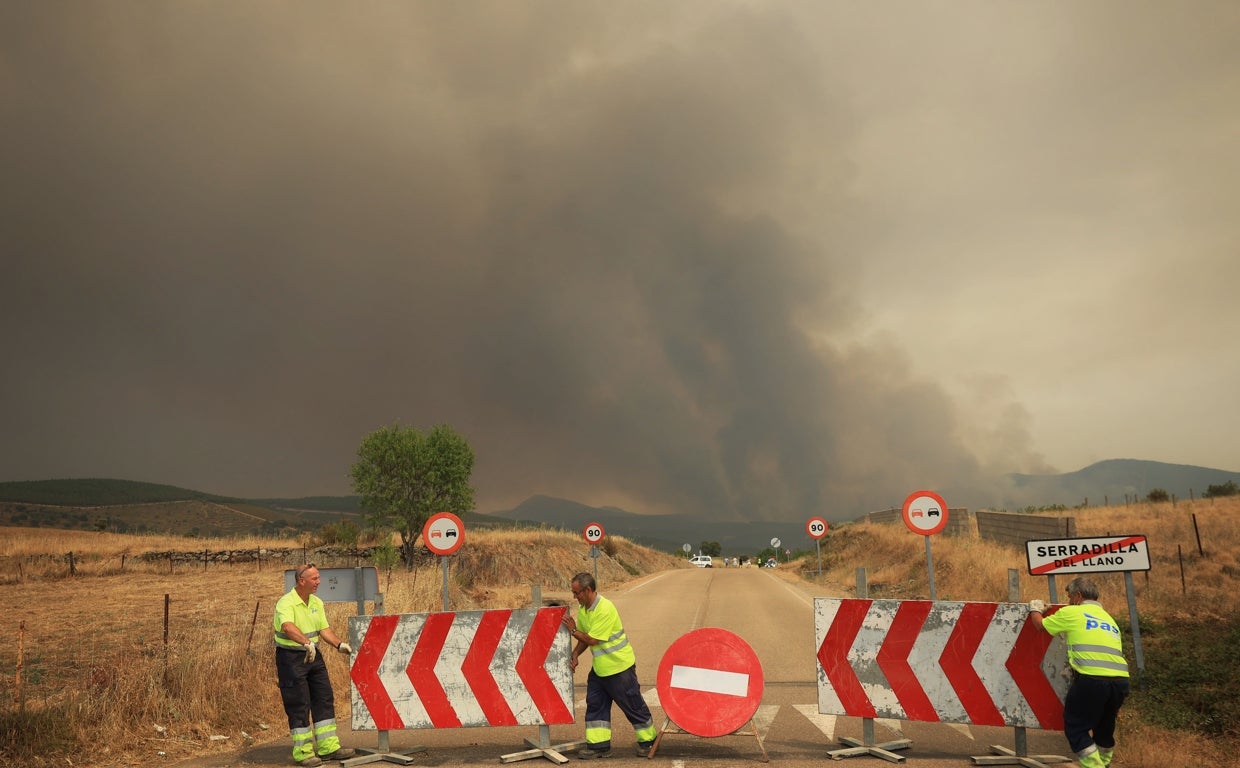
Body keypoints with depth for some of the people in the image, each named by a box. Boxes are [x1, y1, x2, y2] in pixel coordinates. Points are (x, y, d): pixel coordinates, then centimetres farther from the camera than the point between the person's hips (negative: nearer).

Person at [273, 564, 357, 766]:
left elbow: (324, 629, 8)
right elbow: (288, 627, -38)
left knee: (324, 699, 9)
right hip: (291, 657, -8)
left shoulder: (317, 602, 6)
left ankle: (329, 747, 18)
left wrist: (339, 644, -7)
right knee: (299, 705, -2)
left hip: (314, 655, 8)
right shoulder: (286, 603, -19)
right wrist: (307, 643, -51)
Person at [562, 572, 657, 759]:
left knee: (633, 706, 4)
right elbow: (583, 638, 9)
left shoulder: (605, 609, -26)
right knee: (595, 704, 8)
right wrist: (575, 654, -7)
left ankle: (648, 741, 19)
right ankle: (598, 744, 16)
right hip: (599, 668, 8)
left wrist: (573, 630, -15)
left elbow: (592, 640, -25)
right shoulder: (582, 610, 2)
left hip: (619, 666, -8)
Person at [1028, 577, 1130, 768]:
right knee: (1105, 728, 23)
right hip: (1120, 680, 7)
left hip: (1091, 679, -7)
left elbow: (1040, 624, 20)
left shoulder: (1071, 613, 7)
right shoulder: (1109, 619, 25)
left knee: (1076, 728, 4)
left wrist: (1035, 609, 42)